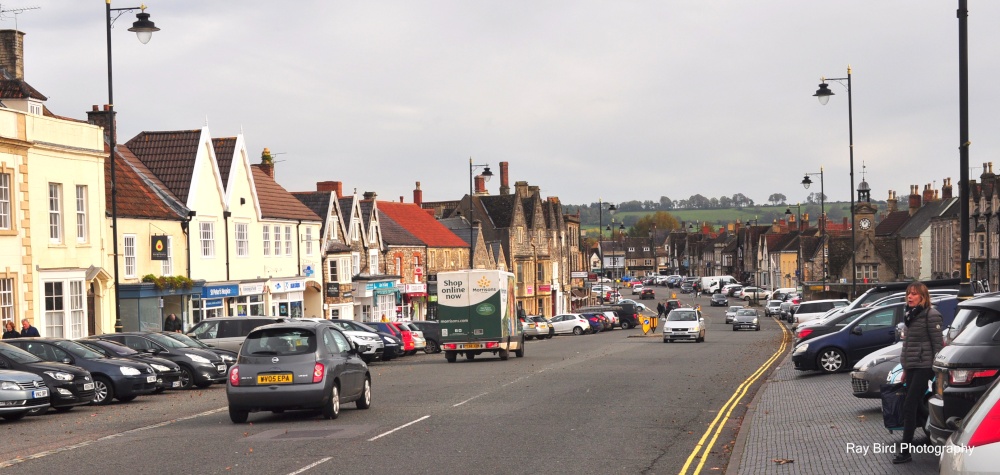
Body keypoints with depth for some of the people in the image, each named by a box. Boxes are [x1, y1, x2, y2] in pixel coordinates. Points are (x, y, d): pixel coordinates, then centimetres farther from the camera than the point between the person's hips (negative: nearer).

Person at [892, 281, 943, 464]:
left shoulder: (931, 315, -10)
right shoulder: (910, 315, 15)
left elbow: (938, 343, -11)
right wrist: (905, 369, 20)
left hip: (924, 366, -8)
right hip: (911, 366, 8)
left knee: (909, 406, -11)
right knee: (916, 405, 11)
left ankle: (905, 450, -11)